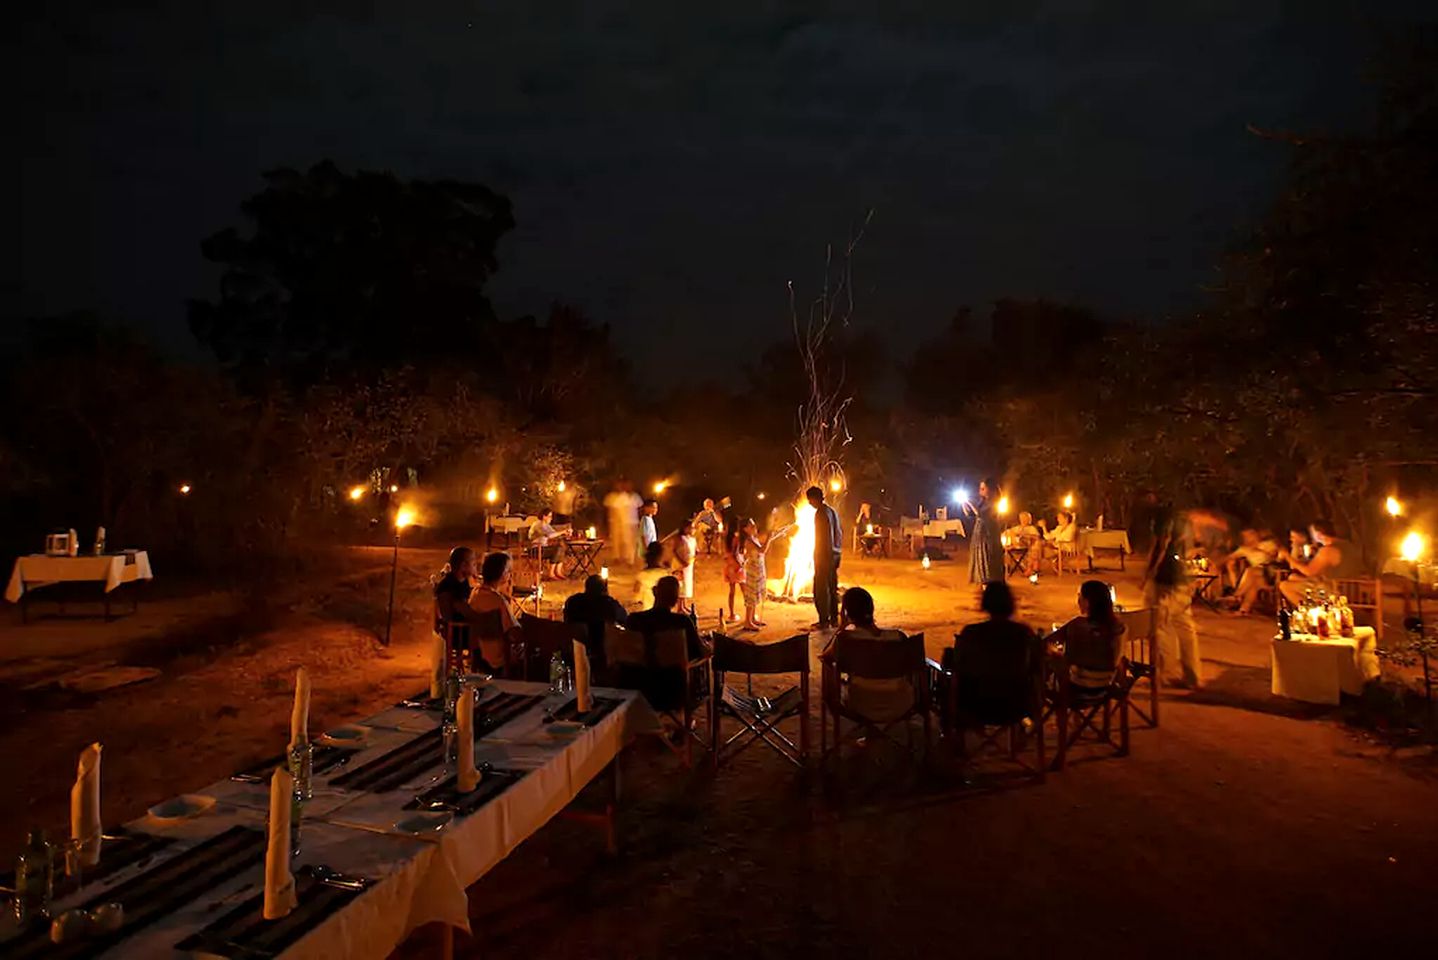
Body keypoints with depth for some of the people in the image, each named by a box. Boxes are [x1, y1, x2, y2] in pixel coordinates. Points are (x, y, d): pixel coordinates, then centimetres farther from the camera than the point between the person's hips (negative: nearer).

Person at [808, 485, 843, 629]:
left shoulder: (821, 513, -14)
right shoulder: (832, 511, 12)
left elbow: (822, 537, -20)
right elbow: (839, 535, 16)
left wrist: (817, 557, -17)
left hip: (824, 555, -9)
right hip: (835, 554, 9)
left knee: (821, 589, -4)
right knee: (832, 588, 15)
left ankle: (824, 622, -2)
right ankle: (834, 619, 20)